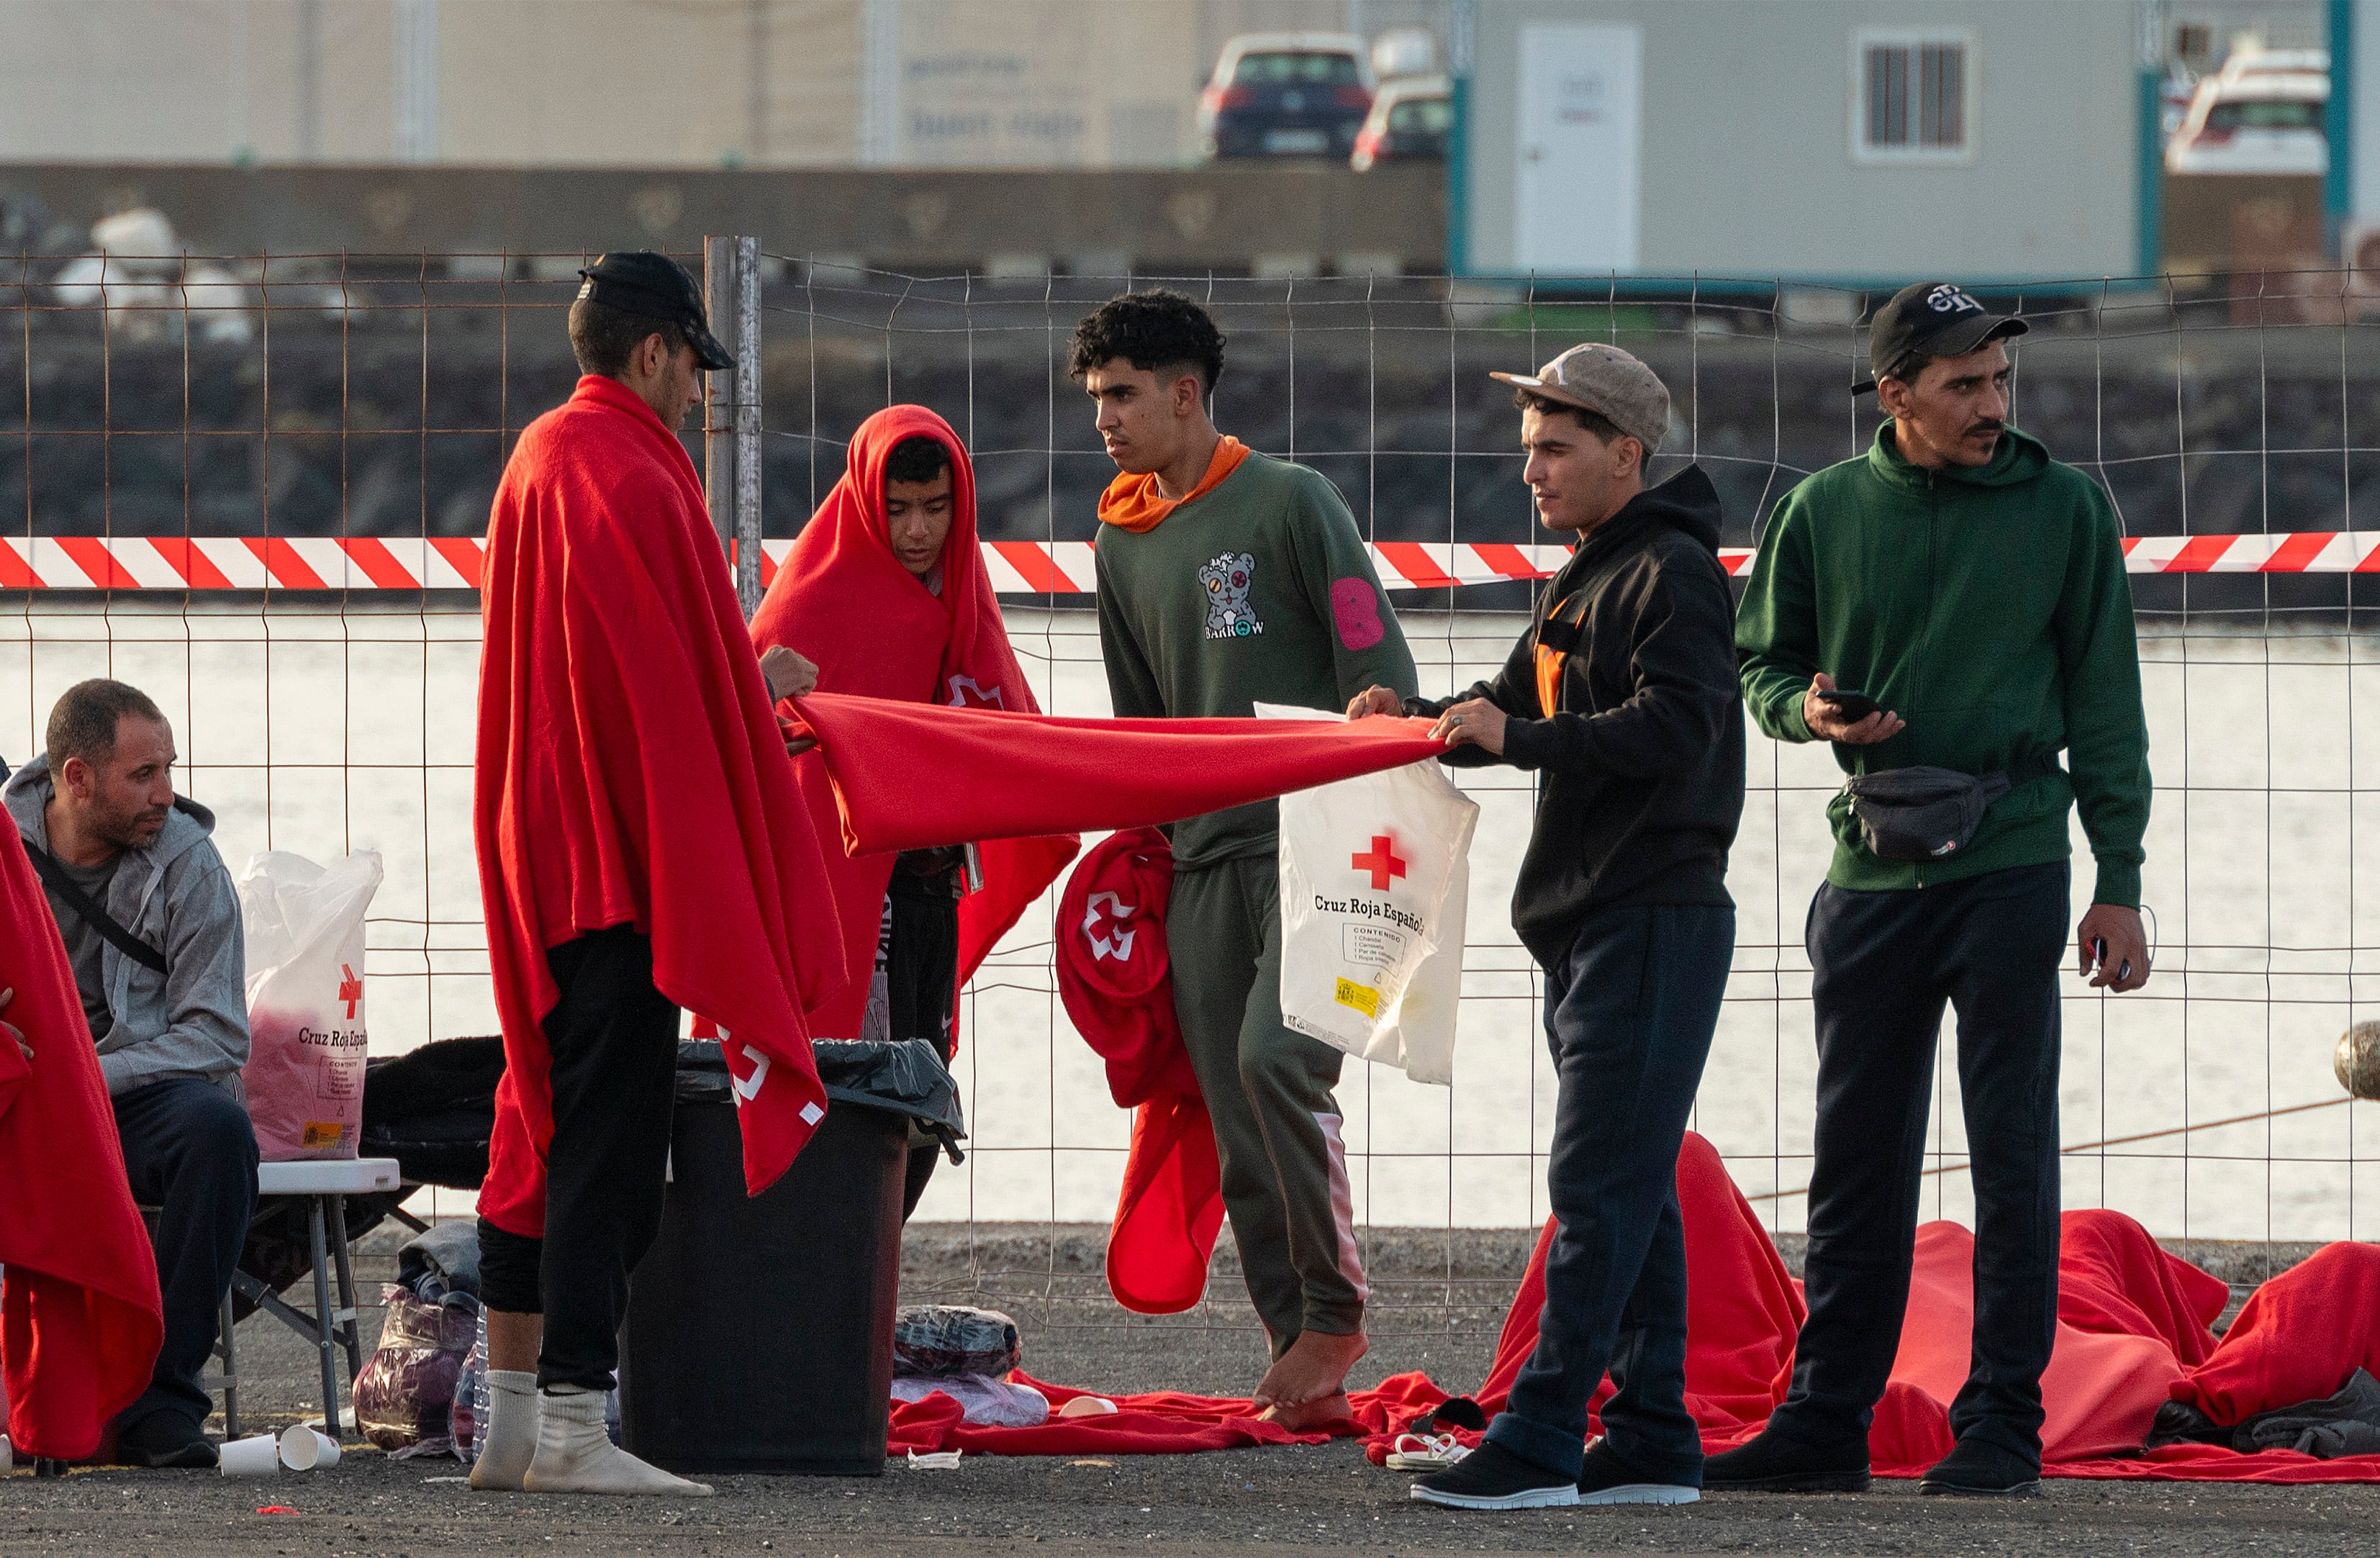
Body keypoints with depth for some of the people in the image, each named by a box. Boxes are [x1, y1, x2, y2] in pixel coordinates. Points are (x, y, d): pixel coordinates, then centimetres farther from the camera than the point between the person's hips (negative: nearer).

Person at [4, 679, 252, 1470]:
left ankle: (157, 1399, -28)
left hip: (139, 1097, 0)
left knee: (218, 1129, -35)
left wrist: (95, 1076, -21)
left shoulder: (185, 861, -1)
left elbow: (218, 1037, -6)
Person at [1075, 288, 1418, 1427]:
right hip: (1198, 862, 6)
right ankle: (1305, 1369, 3)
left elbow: (1379, 668, -6)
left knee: (1274, 1058, -23)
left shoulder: (1287, 502, -3)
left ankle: (1334, 1307, -8)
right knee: (1238, 1133, 0)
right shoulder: (1123, 543, 15)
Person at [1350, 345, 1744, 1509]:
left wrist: (1518, 739, -27)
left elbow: (1675, 727, -22)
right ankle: (1651, 1441, 12)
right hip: (1586, 921, 10)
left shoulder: (1672, 573, -11)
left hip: (1655, 917, -10)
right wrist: (1418, 717, 1)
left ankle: (1539, 1442, -16)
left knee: (1599, 1184, -12)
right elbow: (1515, 705, 20)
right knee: (1629, 1186, 9)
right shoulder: (1587, 580, 20)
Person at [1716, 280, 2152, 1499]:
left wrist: (2119, 883, -1)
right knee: (1856, 1160, 7)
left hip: (2010, 862, -2)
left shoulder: (2063, 509, 1)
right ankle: (1825, 1420, 13)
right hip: (1872, 871, 2)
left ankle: (2001, 1427, 3)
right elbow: (1760, 663, 16)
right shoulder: (1826, 514, 5)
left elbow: (2104, 702, 3)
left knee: (2012, 1157, -2)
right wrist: (1807, 708, -8)